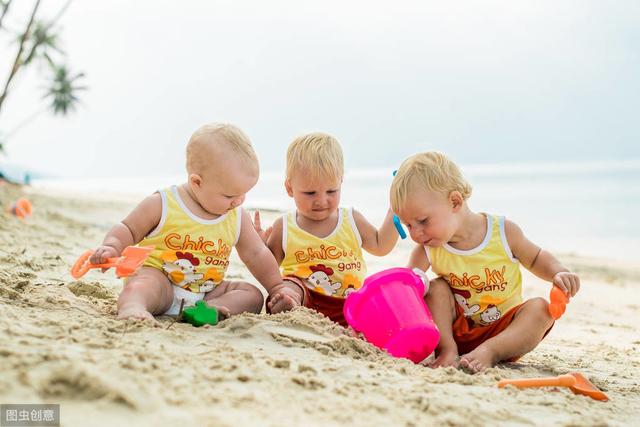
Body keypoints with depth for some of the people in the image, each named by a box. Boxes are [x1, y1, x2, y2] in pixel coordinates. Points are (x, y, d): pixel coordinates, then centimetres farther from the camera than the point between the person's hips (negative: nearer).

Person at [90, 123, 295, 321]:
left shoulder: (237, 218, 5)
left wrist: (277, 287, 9)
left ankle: (209, 308, -36)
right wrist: (111, 247, -19)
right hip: (159, 278, -4)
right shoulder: (162, 205, -8)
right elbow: (127, 229, 2)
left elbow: (257, 254, 13)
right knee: (144, 282, -36)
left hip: (207, 291, 5)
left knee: (253, 295, -13)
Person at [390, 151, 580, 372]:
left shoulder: (503, 231, -14)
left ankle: (491, 351, -39)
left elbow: (536, 259, 3)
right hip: (457, 328, 1)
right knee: (436, 288, -20)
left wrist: (558, 273, -17)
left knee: (540, 308, -26)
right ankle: (447, 349, -26)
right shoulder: (426, 250, -11)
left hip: (504, 329, 0)